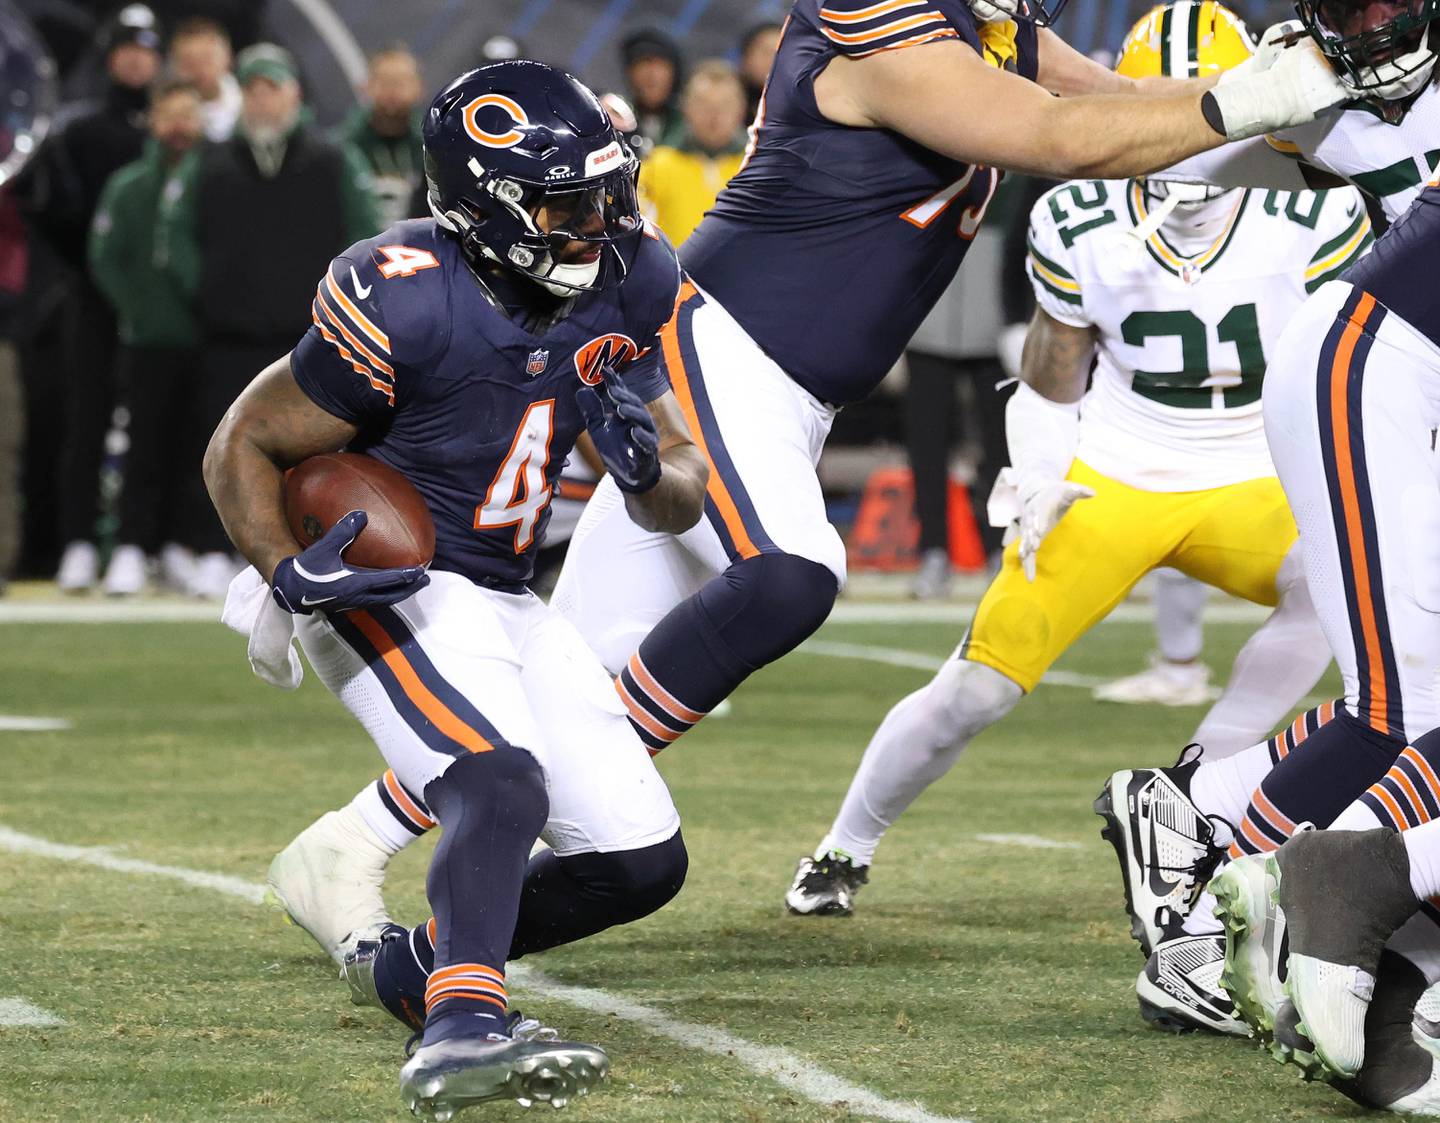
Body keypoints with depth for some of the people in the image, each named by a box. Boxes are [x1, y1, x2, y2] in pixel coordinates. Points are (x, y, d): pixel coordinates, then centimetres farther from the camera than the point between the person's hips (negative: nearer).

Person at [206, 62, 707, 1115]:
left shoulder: (626, 283, -2)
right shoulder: (408, 307, -23)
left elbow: (684, 499, 5)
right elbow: (242, 446, -12)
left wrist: (648, 467, -19)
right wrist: (286, 573, -29)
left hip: (510, 608, 8)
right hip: (388, 596, -8)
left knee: (644, 861, 5)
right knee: (504, 787, -33)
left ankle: (431, 960, 24)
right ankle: (461, 1031, -47)